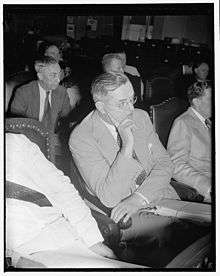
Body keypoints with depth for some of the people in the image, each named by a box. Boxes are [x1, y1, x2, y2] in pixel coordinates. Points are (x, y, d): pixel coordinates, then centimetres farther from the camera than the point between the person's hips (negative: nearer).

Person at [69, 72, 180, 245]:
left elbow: (164, 163, 2)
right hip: (125, 216, -5)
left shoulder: (141, 117, 2)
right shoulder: (81, 137, -16)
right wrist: (127, 148, -29)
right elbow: (108, 198, -19)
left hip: (159, 196, 6)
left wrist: (139, 198, -15)